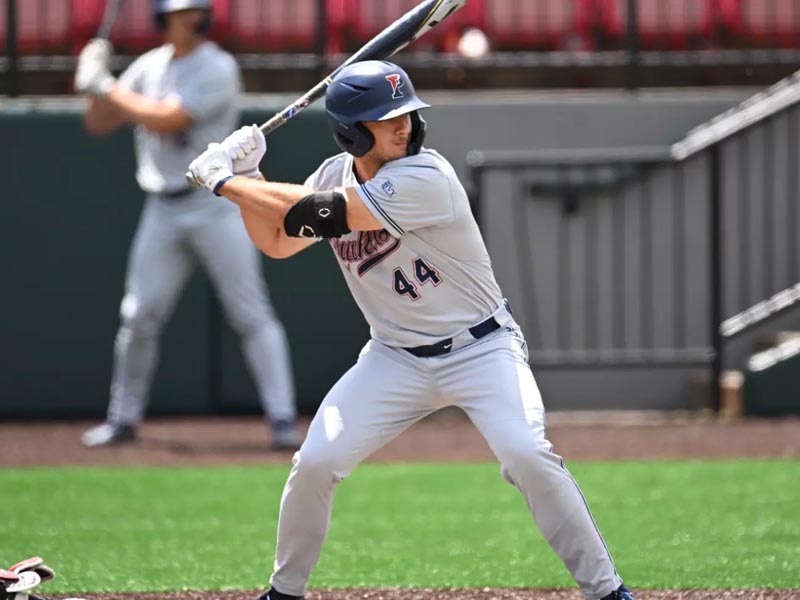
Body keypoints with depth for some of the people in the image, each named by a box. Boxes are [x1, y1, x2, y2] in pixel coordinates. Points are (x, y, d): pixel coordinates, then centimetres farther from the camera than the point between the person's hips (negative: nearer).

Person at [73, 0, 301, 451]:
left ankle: (284, 419, -7)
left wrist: (107, 87, -12)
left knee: (252, 315, -7)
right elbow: (99, 124, 12)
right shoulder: (150, 66, 9)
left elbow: (165, 120, -20)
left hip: (216, 205, -5)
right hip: (164, 210, 5)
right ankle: (123, 419, 18)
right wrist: (96, 86, -6)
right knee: (139, 317, 5)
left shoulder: (218, 70, -10)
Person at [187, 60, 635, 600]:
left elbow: (313, 214, -26)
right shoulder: (337, 174, -1)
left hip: (481, 348, -5)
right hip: (396, 359, 5)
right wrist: (243, 179, -7)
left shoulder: (425, 179, -25)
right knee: (314, 464, -8)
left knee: (527, 454, -25)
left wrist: (225, 183, -17)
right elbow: (277, 242, 9)